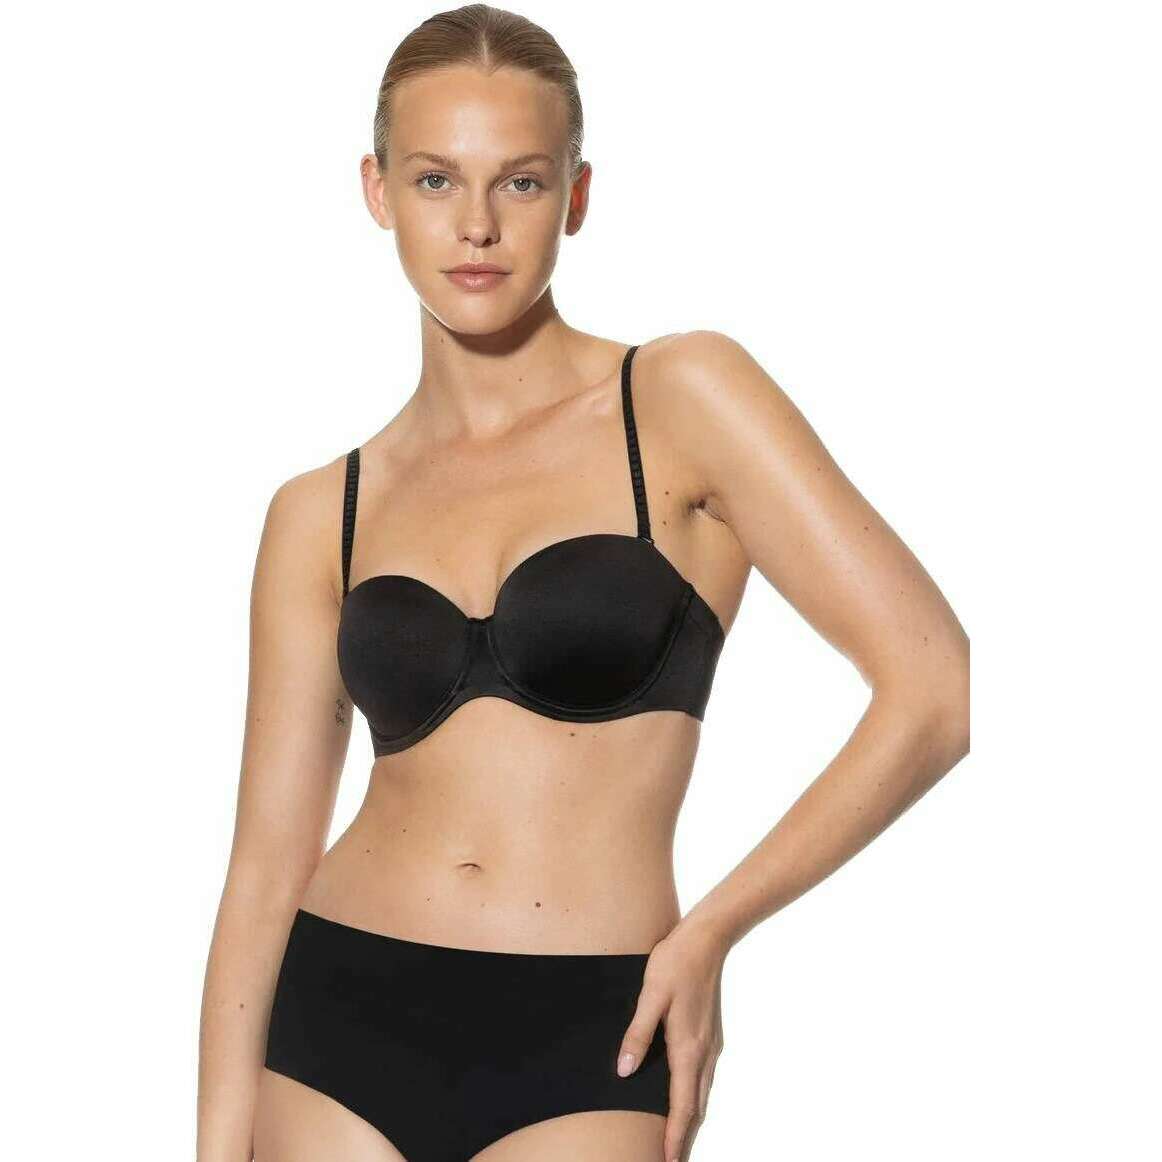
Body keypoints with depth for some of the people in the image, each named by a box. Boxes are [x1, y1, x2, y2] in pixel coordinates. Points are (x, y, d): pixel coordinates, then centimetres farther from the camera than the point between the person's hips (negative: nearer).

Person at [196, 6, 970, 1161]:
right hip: (339, 1029, 3)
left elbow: (934, 690, -8)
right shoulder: (320, 514, 7)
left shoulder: (683, 399, -3)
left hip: (580, 1057, -3)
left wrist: (708, 932, -5)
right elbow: (267, 861, 6)